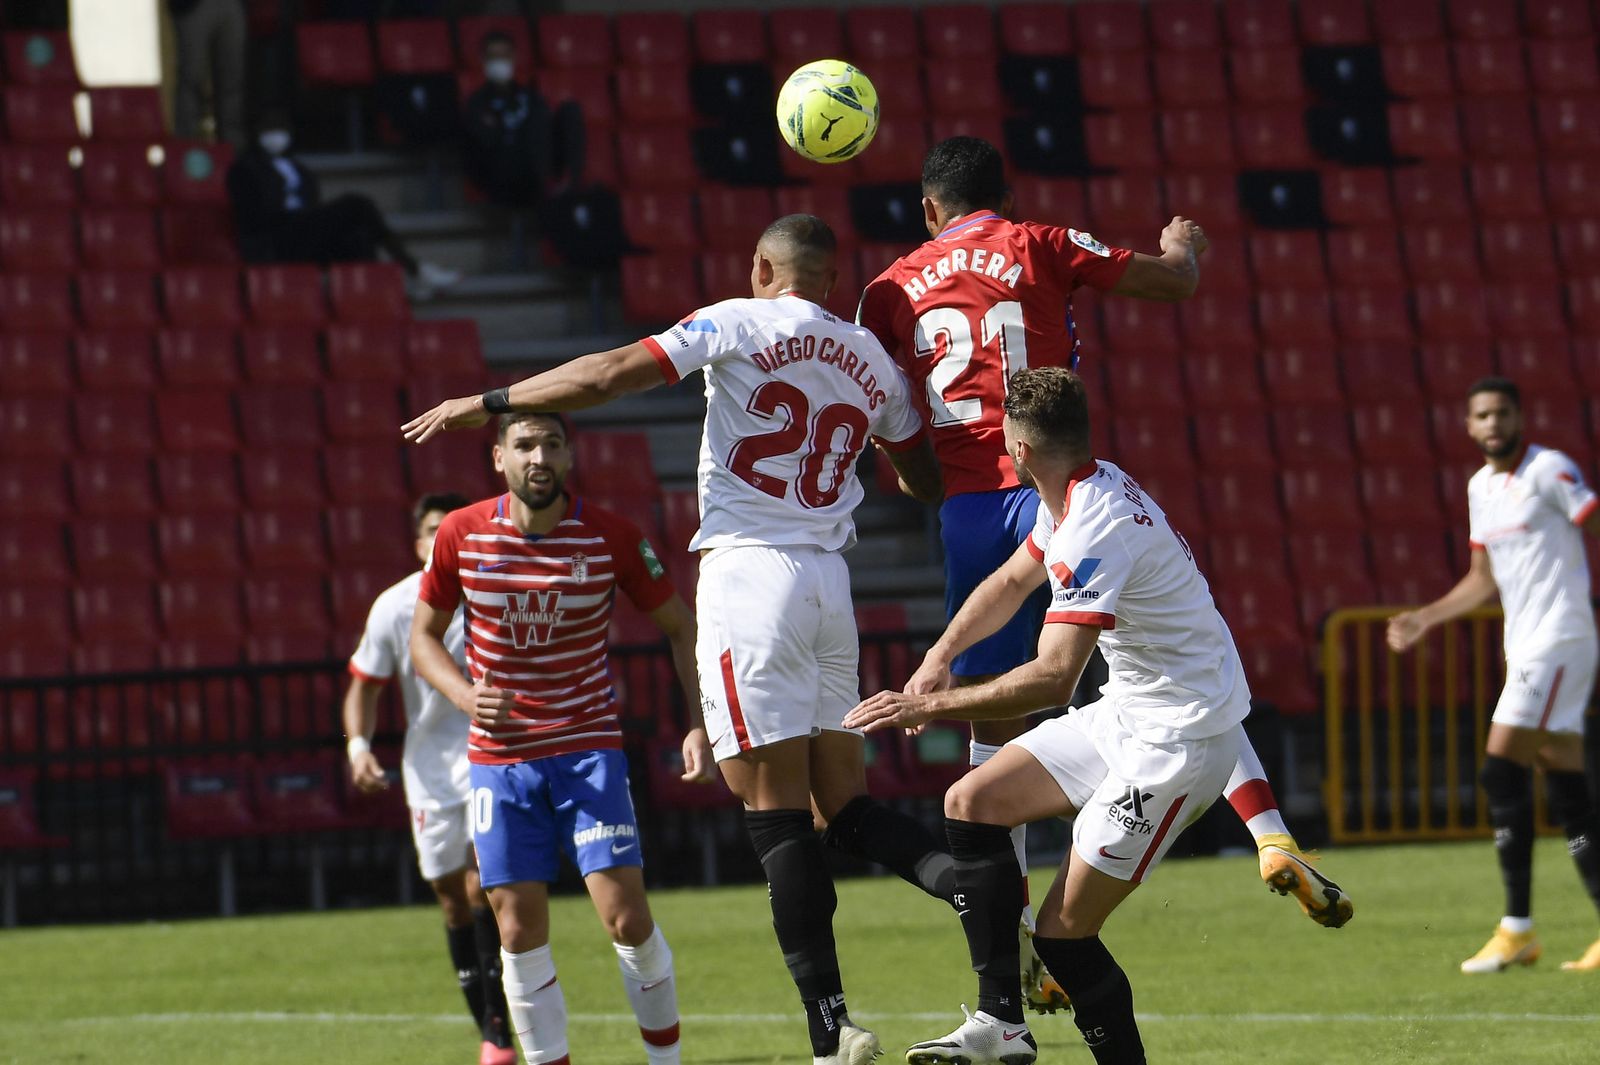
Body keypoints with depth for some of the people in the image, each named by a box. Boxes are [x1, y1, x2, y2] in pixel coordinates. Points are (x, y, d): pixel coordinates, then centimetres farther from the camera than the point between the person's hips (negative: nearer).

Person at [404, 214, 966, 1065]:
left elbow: (608, 376, -8)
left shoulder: (741, 323, -1)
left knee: (777, 814, -7)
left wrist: (483, 404, -1)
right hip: (828, 579, 6)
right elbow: (928, 482, 23)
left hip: (749, 571, -6)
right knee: (846, 807, 12)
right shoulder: (872, 362, 14)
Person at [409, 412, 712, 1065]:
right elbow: (424, 636, 7)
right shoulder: (461, 536, -5)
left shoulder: (612, 537, -8)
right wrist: (466, 696, -13)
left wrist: (698, 723, -7)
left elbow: (680, 627, 4)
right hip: (498, 758, 1)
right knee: (520, 931, -1)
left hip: (589, 747, -1)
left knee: (627, 916, -10)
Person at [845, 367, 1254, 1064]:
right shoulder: (1090, 487, 5)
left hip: (1178, 740, -10)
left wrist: (930, 705, -28)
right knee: (970, 803, 7)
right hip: (1129, 714, 10)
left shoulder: (1094, 531, -26)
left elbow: (1053, 677, -33)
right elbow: (1013, 580, 22)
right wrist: (941, 655, 8)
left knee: (1062, 932, -10)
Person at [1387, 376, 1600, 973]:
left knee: (1502, 771, -13)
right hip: (1525, 647, 8)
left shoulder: (1549, 471, -7)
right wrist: (1423, 619, 22)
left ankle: (1517, 929, -9)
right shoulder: (1480, 487, 17)